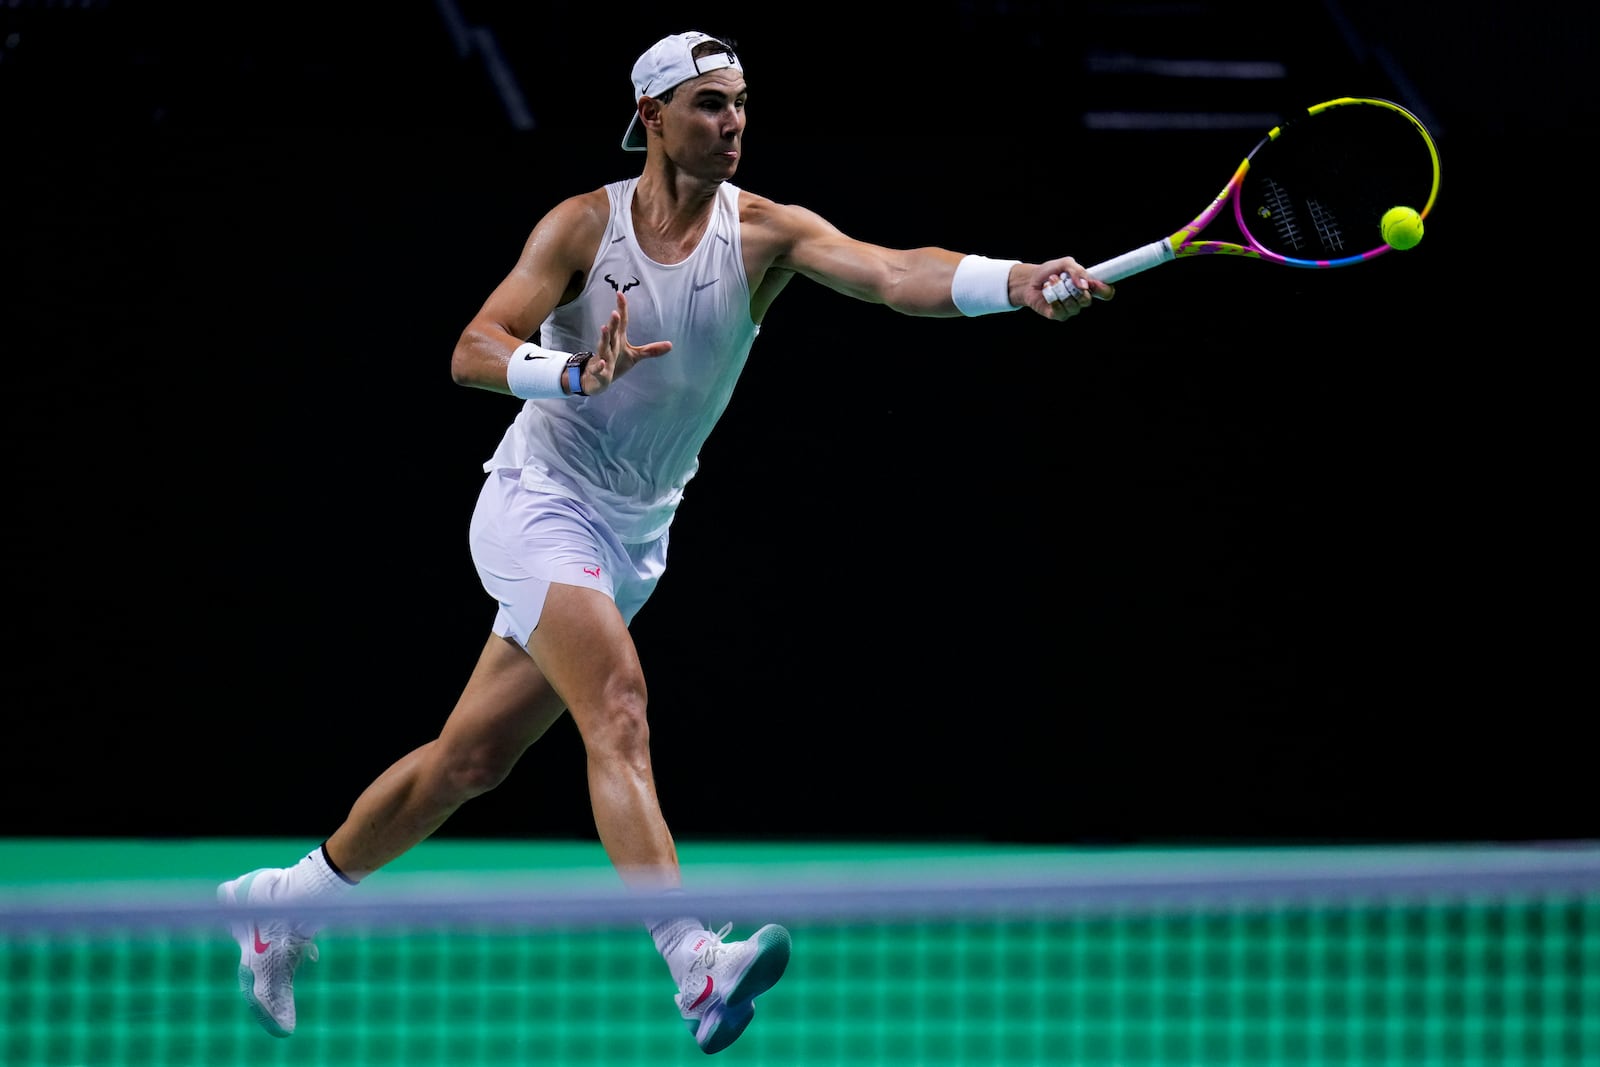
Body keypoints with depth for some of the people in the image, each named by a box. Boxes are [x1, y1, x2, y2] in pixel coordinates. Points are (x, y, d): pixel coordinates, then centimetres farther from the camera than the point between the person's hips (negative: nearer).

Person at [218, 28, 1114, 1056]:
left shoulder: (765, 232, -6)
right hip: (540, 505, -5)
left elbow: (896, 273, -22)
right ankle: (697, 969, -40)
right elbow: (473, 352, -17)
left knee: (470, 758, 12)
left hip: (636, 537, 5)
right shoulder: (583, 227, -10)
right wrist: (575, 372, -37)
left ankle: (287, 901, 31)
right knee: (618, 703, -26)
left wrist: (1020, 282, -40)